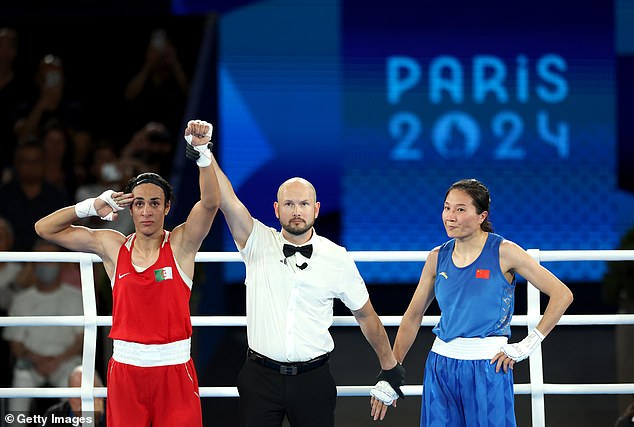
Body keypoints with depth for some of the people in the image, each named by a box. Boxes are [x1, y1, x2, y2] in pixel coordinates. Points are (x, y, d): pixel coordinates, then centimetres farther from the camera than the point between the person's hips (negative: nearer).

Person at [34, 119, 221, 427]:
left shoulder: (181, 244, -1)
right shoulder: (112, 246, 5)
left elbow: (210, 202, -18)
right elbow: (44, 228, 7)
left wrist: (202, 150, -31)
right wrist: (92, 207, -5)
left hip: (174, 370, -2)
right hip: (126, 368, 2)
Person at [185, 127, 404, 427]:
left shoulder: (337, 258, 3)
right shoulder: (259, 243, 0)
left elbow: (365, 315, 12)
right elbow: (228, 202, -16)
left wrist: (389, 365, 17)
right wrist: (206, 157, -32)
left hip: (313, 379, 1)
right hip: (261, 376, 0)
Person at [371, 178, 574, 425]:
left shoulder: (504, 252, -7)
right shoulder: (438, 257, 5)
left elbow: (562, 295, -7)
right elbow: (413, 317, 14)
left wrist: (526, 347, -8)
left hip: (488, 367, -4)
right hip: (441, 367, 4)